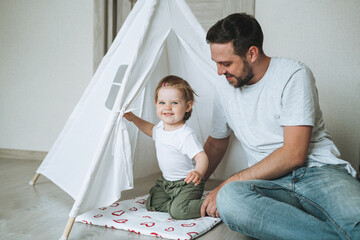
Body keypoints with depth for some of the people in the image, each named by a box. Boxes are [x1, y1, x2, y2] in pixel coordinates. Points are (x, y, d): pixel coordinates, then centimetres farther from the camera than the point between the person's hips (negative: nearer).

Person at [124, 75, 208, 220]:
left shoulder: (186, 135, -26)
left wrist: (198, 172, -54)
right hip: (166, 181, 8)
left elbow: (202, 157, -34)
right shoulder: (161, 127, 0)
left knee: (178, 211, -23)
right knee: (152, 205, 3)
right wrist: (133, 118, 18)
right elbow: (151, 129, 25)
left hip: (186, 183, -8)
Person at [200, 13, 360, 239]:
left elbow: (294, 154, -13)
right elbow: (216, 144, 28)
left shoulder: (294, 75, -5)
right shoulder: (225, 87, 13)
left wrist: (227, 184, -12)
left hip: (318, 170, -5)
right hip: (271, 183, 6)